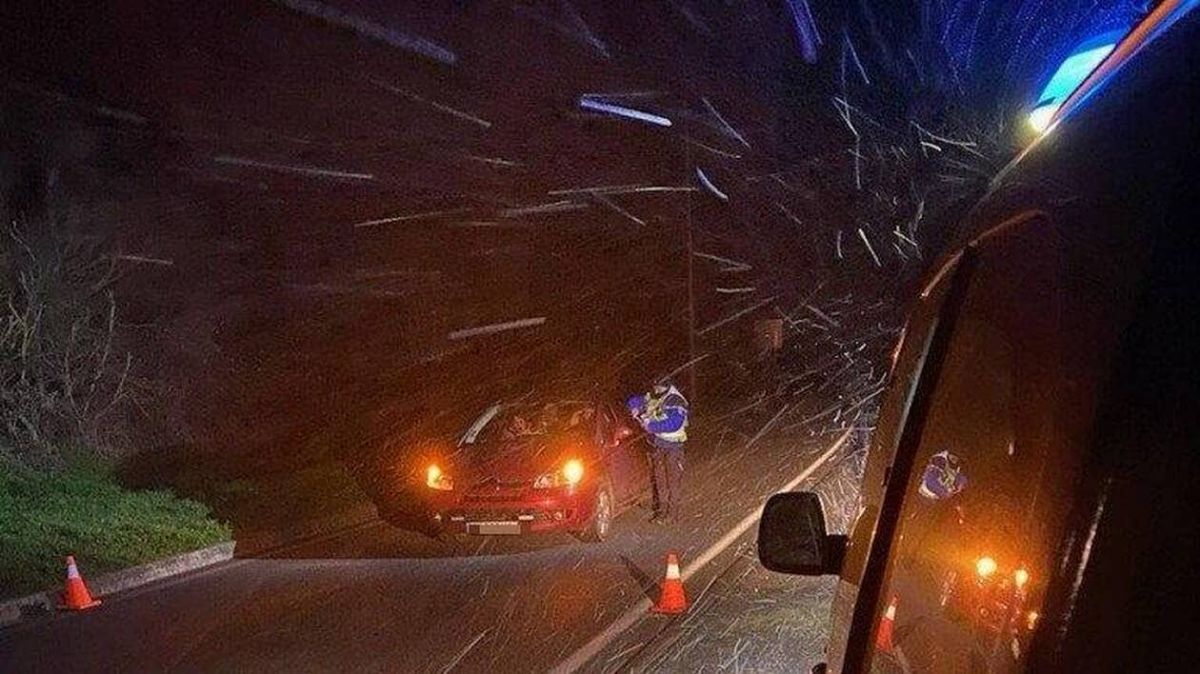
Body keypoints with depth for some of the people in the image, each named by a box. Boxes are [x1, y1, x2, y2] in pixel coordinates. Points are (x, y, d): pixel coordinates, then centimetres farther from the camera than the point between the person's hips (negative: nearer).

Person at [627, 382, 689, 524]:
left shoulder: (676, 401, -18)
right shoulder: (652, 398, 4)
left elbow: (674, 423, -29)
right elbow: (634, 401, 16)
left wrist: (650, 424, -26)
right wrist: (635, 409, -8)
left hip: (672, 445, -7)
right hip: (657, 444, 7)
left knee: (673, 480, 1)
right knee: (660, 479, 13)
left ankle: (672, 513, 8)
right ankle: (662, 510, 23)